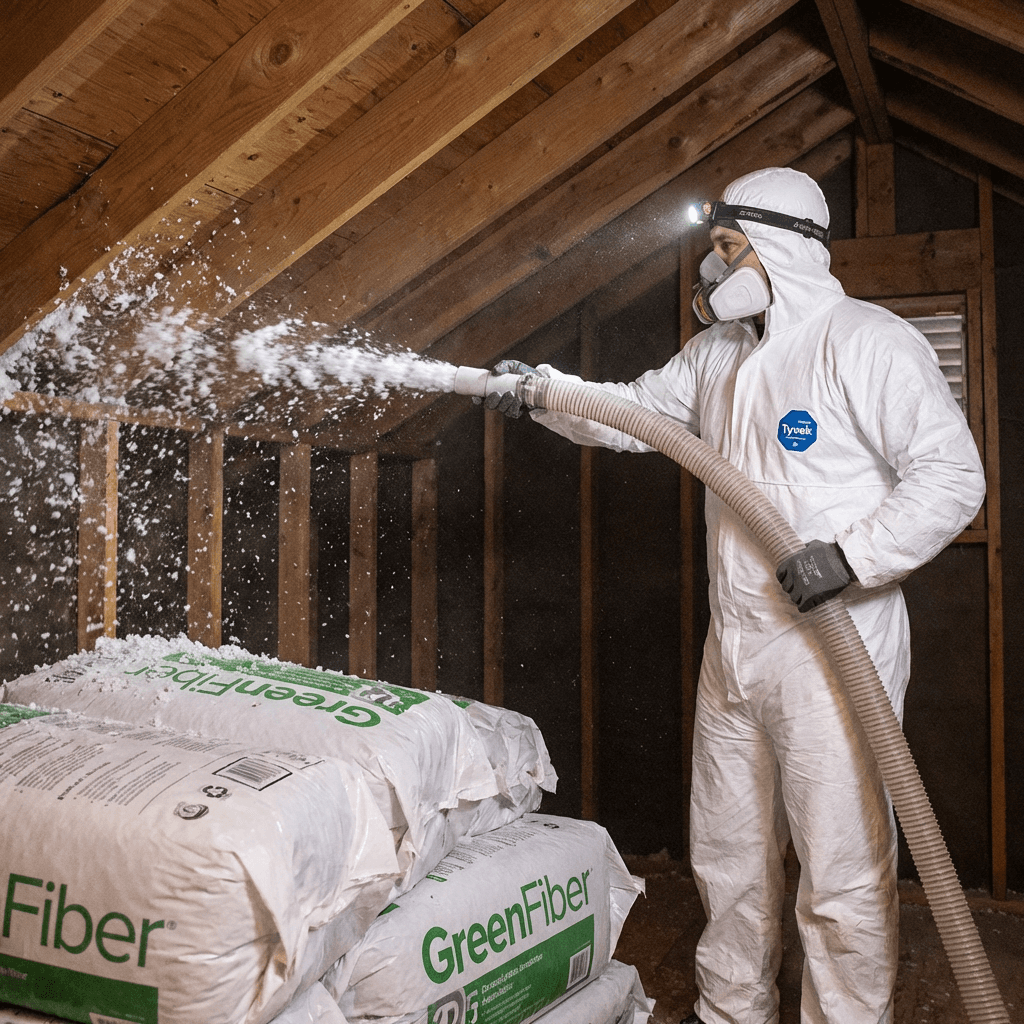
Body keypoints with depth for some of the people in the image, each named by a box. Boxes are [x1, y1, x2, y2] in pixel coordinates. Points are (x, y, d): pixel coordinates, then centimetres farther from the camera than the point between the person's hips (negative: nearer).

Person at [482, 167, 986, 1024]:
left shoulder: (866, 341, -11)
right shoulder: (715, 355, 14)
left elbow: (952, 476, -14)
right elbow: (634, 411, 21)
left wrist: (851, 556, -23)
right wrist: (542, 392, 8)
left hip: (833, 648, -8)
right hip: (733, 651, 8)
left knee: (842, 873, 0)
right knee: (728, 855, 19)